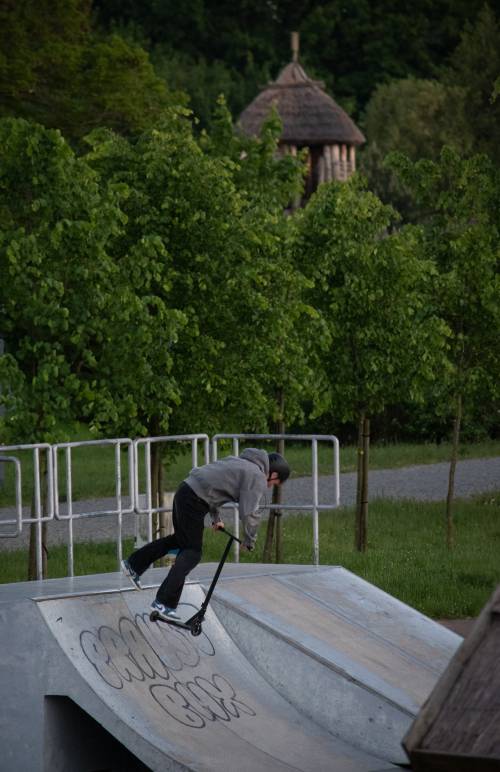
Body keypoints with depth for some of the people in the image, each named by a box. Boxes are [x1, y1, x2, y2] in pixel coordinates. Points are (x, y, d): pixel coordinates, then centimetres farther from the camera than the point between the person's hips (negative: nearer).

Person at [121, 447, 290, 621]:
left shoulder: (241, 462, 22)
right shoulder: (258, 479, -6)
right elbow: (249, 513, -12)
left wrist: (216, 518, 30)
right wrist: (249, 542, 2)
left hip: (184, 491, 9)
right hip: (194, 501, -9)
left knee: (179, 539, 27)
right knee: (192, 553, -3)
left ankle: (133, 564, 37)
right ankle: (165, 603, -6)